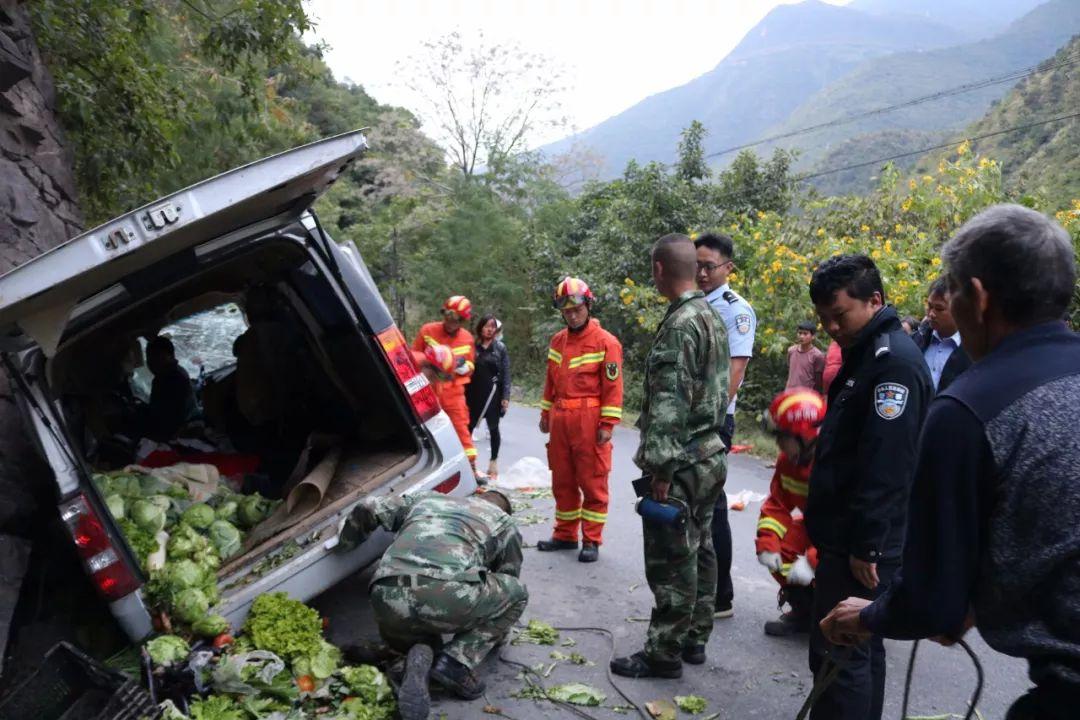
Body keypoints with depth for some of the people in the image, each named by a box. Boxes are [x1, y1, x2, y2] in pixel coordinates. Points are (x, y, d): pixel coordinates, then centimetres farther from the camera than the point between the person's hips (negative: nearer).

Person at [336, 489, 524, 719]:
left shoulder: (425, 498, 36)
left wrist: (341, 546, 46)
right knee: (517, 594, 23)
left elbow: (367, 508, 28)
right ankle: (456, 662, 6)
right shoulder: (503, 522, 28)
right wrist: (496, 635, 54)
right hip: (449, 595, -4)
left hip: (387, 600, 4)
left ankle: (418, 655, 1)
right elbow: (507, 584, 36)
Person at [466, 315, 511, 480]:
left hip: (493, 393, 0)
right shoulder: (473, 346, 3)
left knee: (493, 428, 8)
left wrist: (505, 396, -8)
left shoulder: (500, 348, 2)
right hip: (474, 393, 1)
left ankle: (494, 463, 19)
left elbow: (505, 374, -1)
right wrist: (464, 392, -1)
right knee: (468, 426, -2)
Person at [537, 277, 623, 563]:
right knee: (562, 481, 13)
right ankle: (565, 535, 26)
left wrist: (607, 424, -13)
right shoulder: (557, 341, 13)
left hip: (589, 421, -6)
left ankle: (591, 540, 11)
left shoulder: (605, 342, -7)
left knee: (592, 483, 1)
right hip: (560, 419, 6)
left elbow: (613, 386, -9)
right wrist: (546, 413, 18)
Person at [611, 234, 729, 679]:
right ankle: (694, 638, 28)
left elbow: (671, 402, -23)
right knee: (699, 551, 16)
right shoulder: (712, 317, 12)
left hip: (682, 463, -10)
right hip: (710, 454, 10)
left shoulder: (680, 324, -18)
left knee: (671, 560, -1)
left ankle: (663, 654, 9)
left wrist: (661, 466, -20)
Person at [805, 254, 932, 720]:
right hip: (850, 538, 10)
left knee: (838, 654, -4)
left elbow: (885, 468, -24)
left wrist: (866, 546, -22)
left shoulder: (894, 362, -18)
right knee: (860, 648, 19)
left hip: (862, 545, -10)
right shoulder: (866, 354, 14)